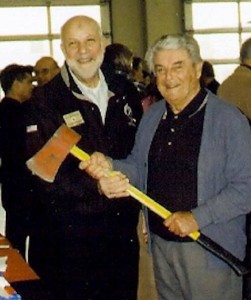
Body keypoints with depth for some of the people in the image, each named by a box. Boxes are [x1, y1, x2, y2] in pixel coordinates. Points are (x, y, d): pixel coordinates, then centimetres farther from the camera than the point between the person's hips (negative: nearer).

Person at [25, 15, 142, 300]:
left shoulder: (121, 94, 9)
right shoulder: (45, 101, -7)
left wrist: (142, 211, 11)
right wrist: (96, 185, -27)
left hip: (122, 232, 5)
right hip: (69, 238, -5)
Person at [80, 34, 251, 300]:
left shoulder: (229, 120, -12)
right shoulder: (152, 116, 9)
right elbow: (139, 168, 11)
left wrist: (197, 217, -22)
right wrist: (110, 166, -10)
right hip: (161, 243, 6)